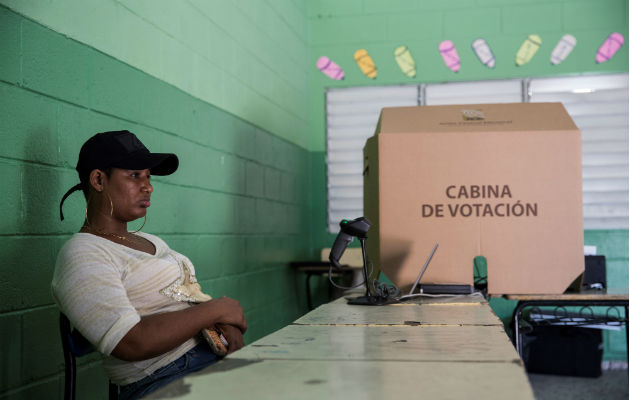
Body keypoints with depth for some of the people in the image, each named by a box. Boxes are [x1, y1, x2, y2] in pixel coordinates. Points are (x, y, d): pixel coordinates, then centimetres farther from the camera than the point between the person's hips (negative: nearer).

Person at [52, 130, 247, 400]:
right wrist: (216, 310, -12)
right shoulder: (82, 255, -7)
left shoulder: (151, 242, 21)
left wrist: (225, 323, -4)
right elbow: (131, 343, -19)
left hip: (216, 357, 9)